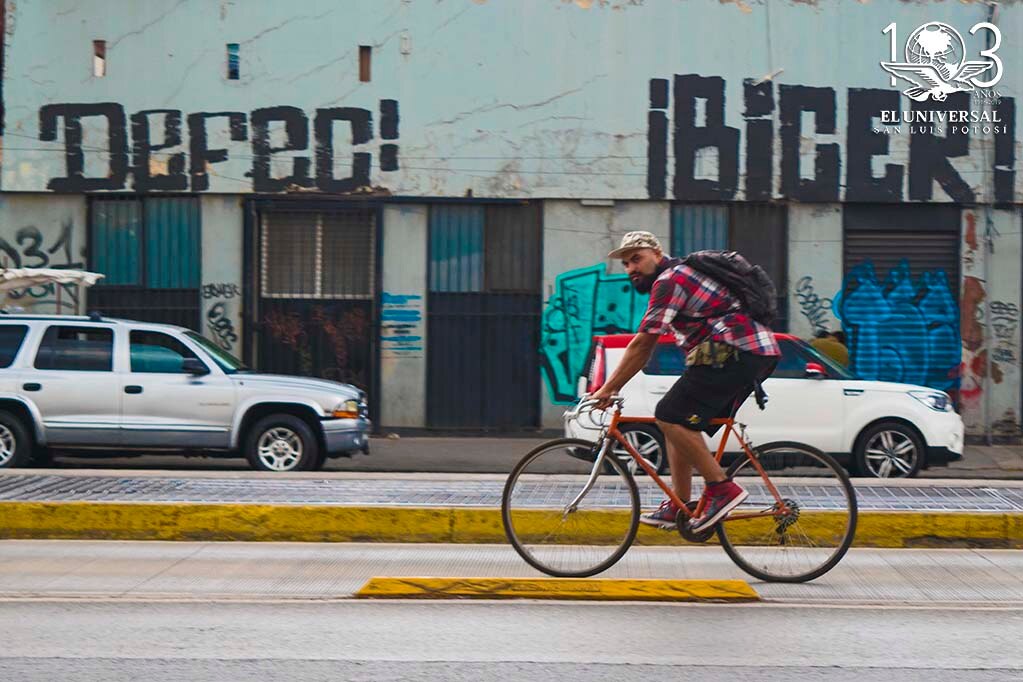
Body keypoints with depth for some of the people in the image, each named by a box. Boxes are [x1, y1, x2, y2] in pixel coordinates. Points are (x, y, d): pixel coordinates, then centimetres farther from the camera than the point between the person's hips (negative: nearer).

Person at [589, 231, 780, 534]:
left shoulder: (669, 279, -7)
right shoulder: (681, 274, 25)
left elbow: (642, 344, -10)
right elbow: (645, 347, 26)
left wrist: (607, 389, -5)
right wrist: (613, 387, 23)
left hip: (734, 351, -11)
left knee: (670, 417, -14)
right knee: (679, 422, 13)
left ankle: (723, 489, -13)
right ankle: (677, 508, 14)